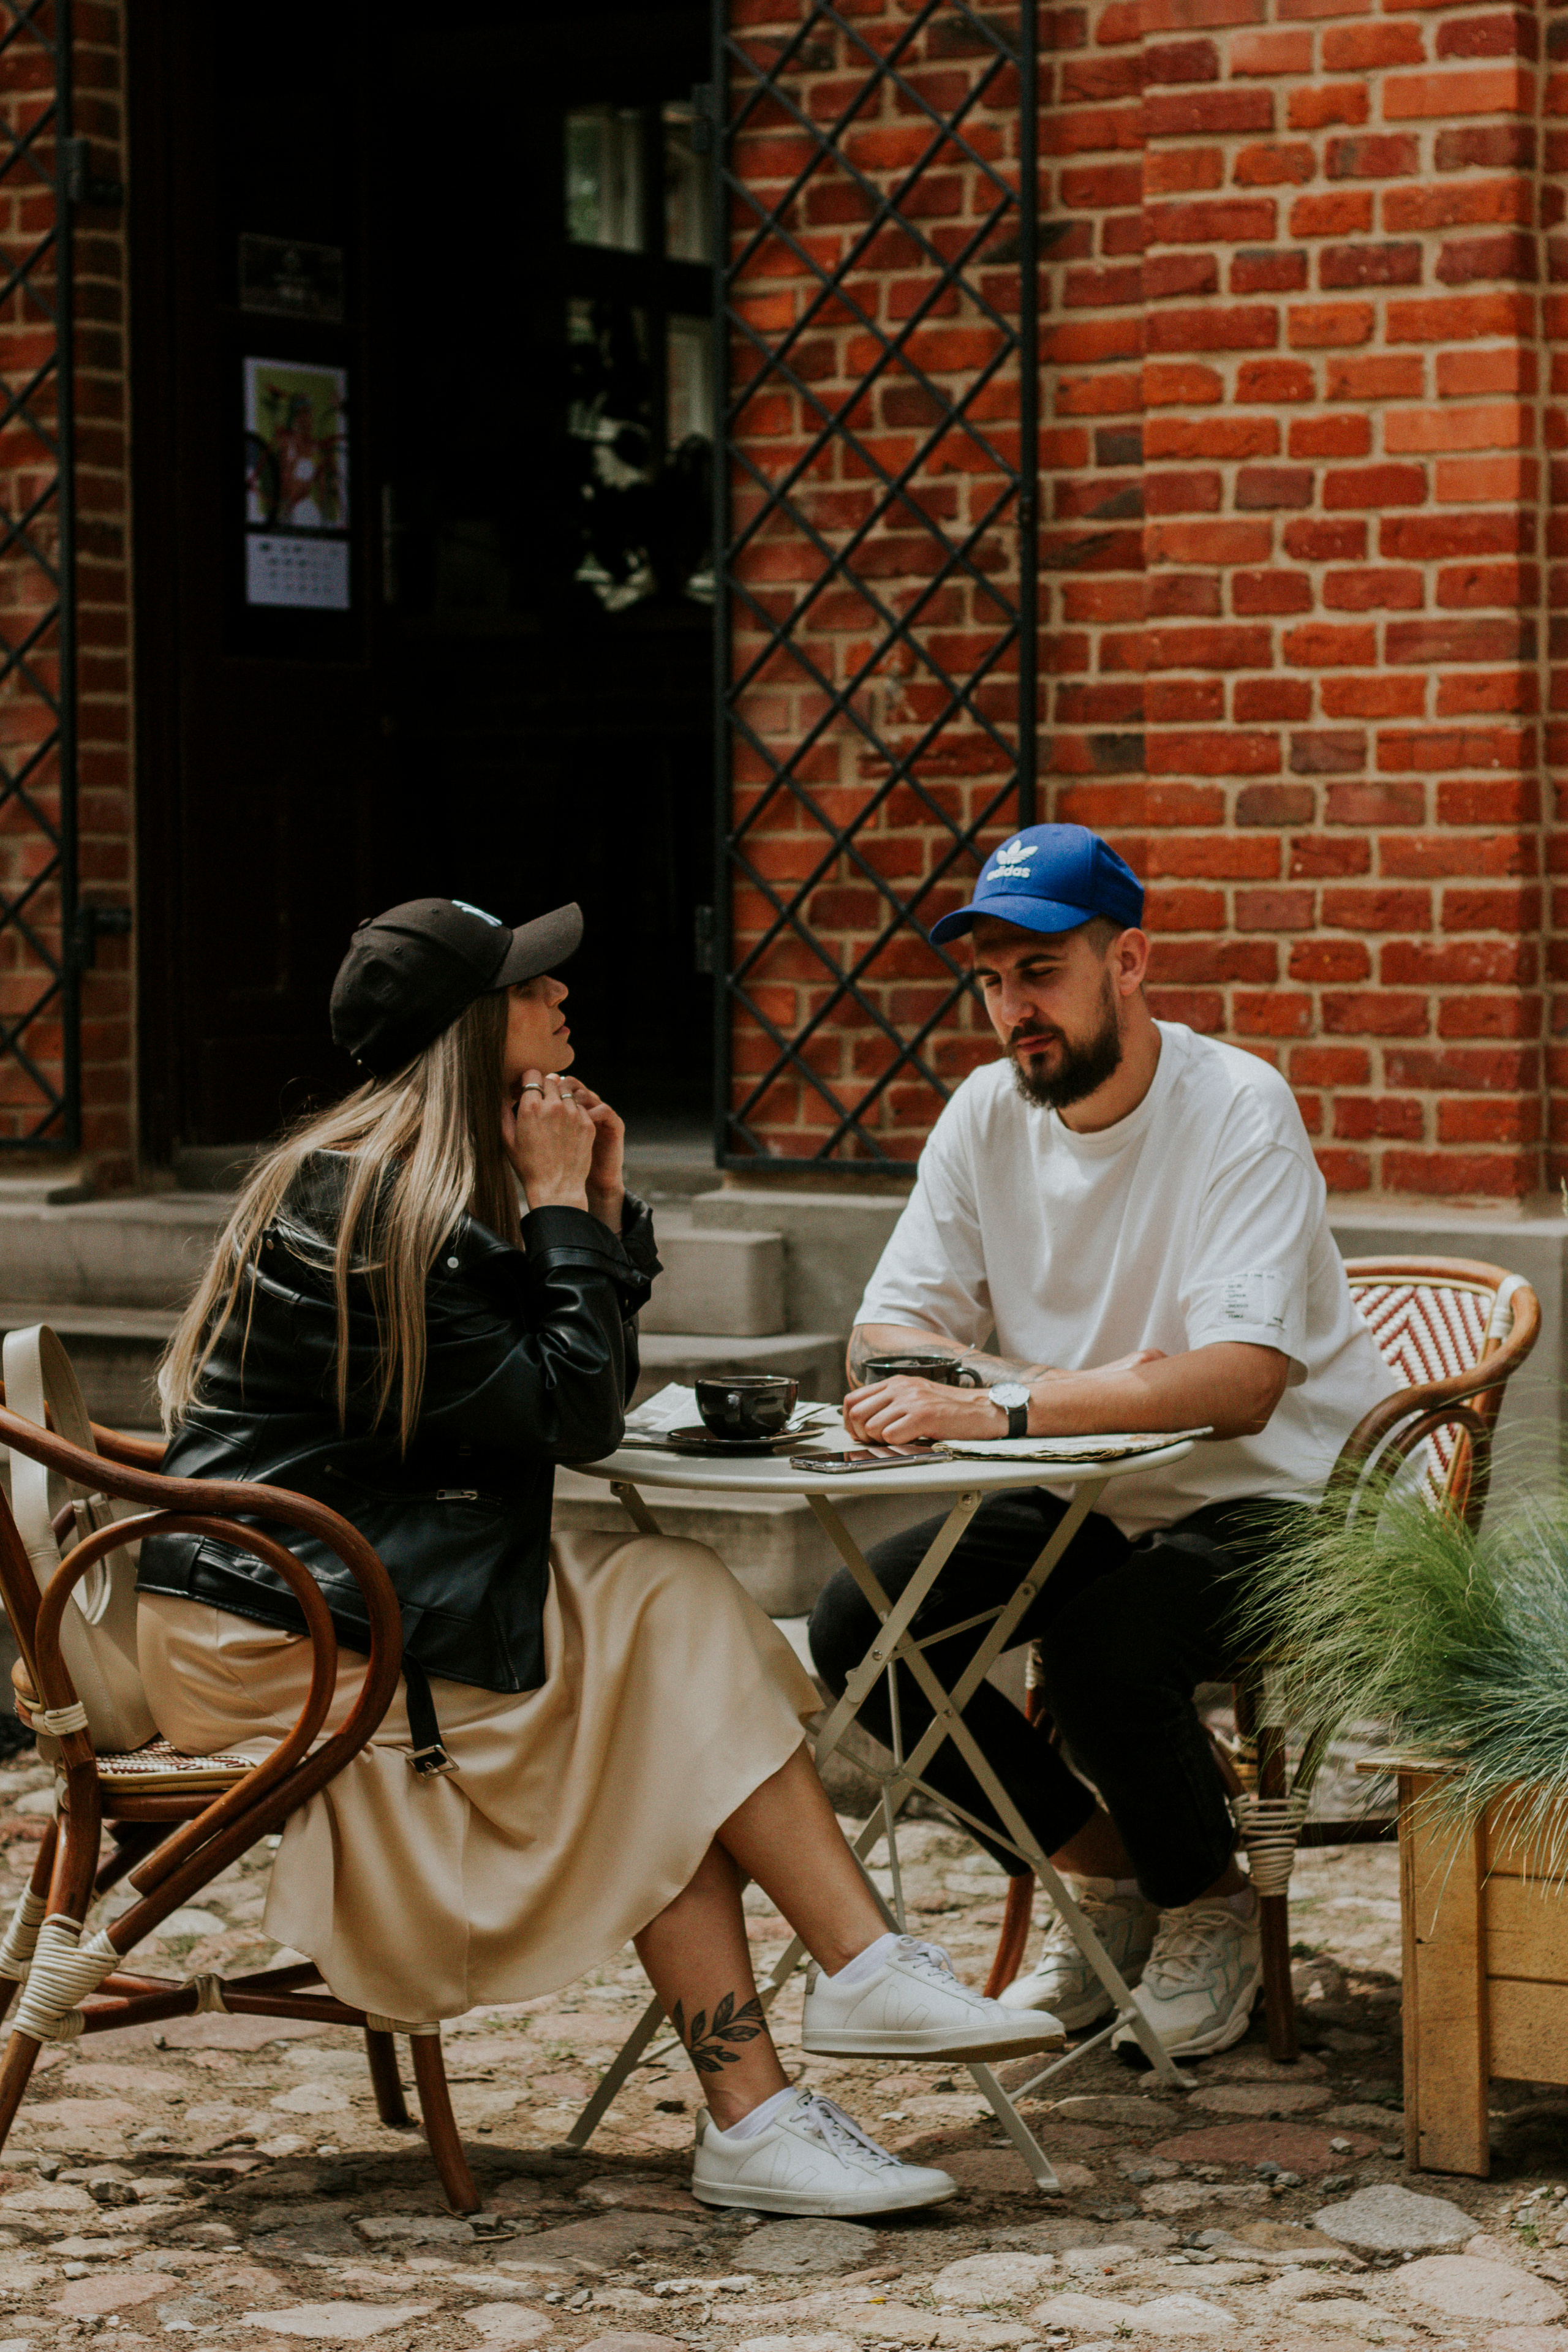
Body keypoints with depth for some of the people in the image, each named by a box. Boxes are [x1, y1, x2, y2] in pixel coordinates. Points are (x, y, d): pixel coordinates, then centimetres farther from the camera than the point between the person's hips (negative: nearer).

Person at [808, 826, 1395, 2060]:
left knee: (1103, 1649, -33)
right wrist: (1090, 1391, -20)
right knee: (856, 1627, -12)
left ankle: (1213, 1910, -2)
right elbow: (886, 1340, -2)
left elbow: (1239, 1386, -32)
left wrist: (1006, 1408, -40)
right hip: (1089, 1505, 7)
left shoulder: (1239, 1109, -19)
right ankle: (1111, 1879, 7)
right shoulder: (987, 1114, -1)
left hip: (1275, 1504, -6)